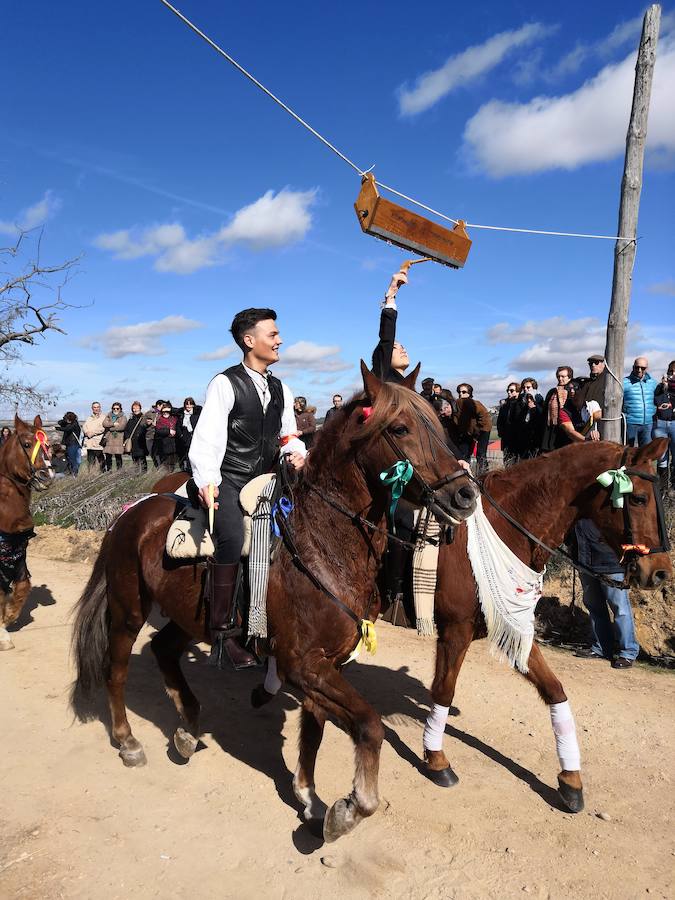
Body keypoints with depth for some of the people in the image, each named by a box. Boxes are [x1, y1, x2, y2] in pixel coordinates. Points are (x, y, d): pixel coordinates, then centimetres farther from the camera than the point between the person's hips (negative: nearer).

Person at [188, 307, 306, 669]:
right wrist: (206, 481, -29)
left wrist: (296, 451, -3)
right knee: (232, 537, -28)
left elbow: (289, 436, 21)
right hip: (229, 482, -7)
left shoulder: (281, 390, 15)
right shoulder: (225, 384, -5)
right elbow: (206, 439, -14)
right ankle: (220, 631, -15)